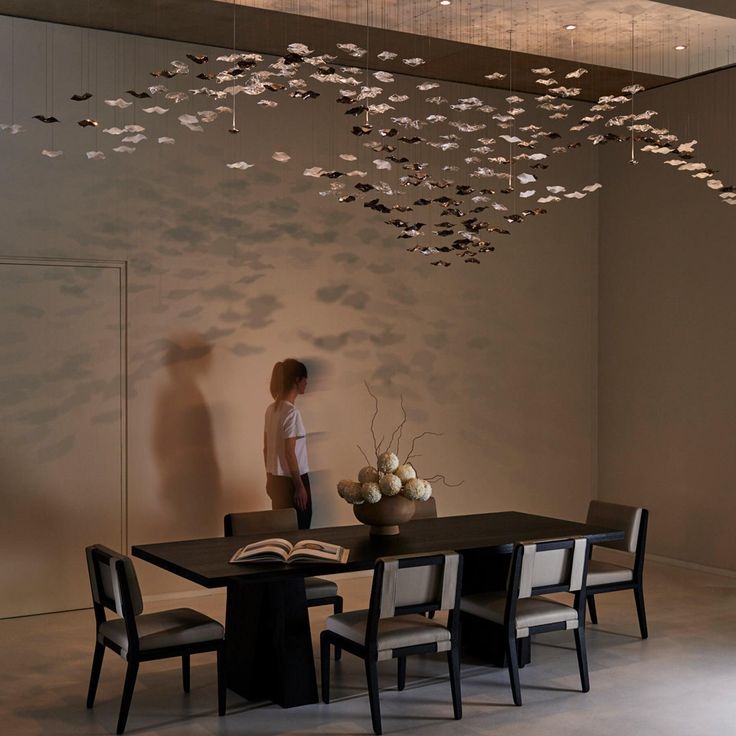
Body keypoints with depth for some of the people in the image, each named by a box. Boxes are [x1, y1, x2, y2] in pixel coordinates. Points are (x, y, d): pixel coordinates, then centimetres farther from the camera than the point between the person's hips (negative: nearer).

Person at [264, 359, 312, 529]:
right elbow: (290, 454, -20)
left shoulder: (271, 409, 6)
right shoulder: (292, 412, -19)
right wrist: (299, 486, -15)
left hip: (275, 479, 8)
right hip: (290, 480, -8)